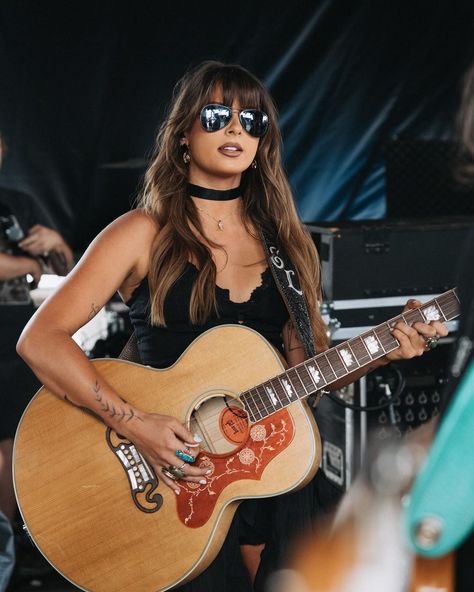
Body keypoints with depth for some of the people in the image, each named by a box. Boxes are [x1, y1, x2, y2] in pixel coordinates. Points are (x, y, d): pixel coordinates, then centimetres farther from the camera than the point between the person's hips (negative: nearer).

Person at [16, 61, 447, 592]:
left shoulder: (284, 240, 10)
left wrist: (383, 351, -7)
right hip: (177, 474, -4)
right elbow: (40, 340, -13)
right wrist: (136, 425, -22)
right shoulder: (145, 234, -4)